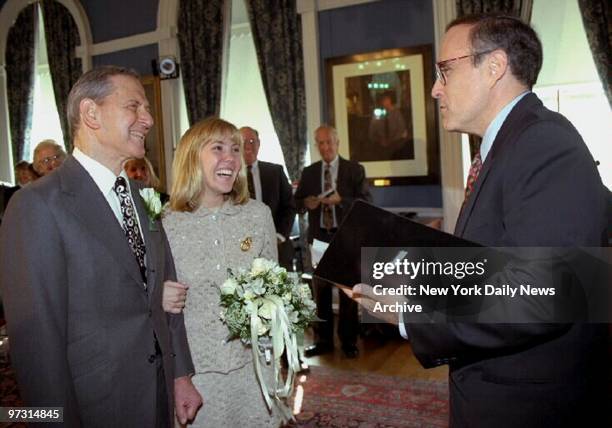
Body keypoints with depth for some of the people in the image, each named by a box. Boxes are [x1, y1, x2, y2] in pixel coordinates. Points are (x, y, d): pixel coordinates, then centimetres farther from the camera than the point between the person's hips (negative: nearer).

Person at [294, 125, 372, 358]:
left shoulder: (355, 170, 2)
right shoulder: (308, 172, 10)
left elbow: (367, 202, -6)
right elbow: (297, 202, 11)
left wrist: (341, 199, -20)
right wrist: (306, 203, -12)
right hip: (319, 237, 3)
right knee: (320, 290, 6)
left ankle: (349, 340, 16)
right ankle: (323, 340, 17)